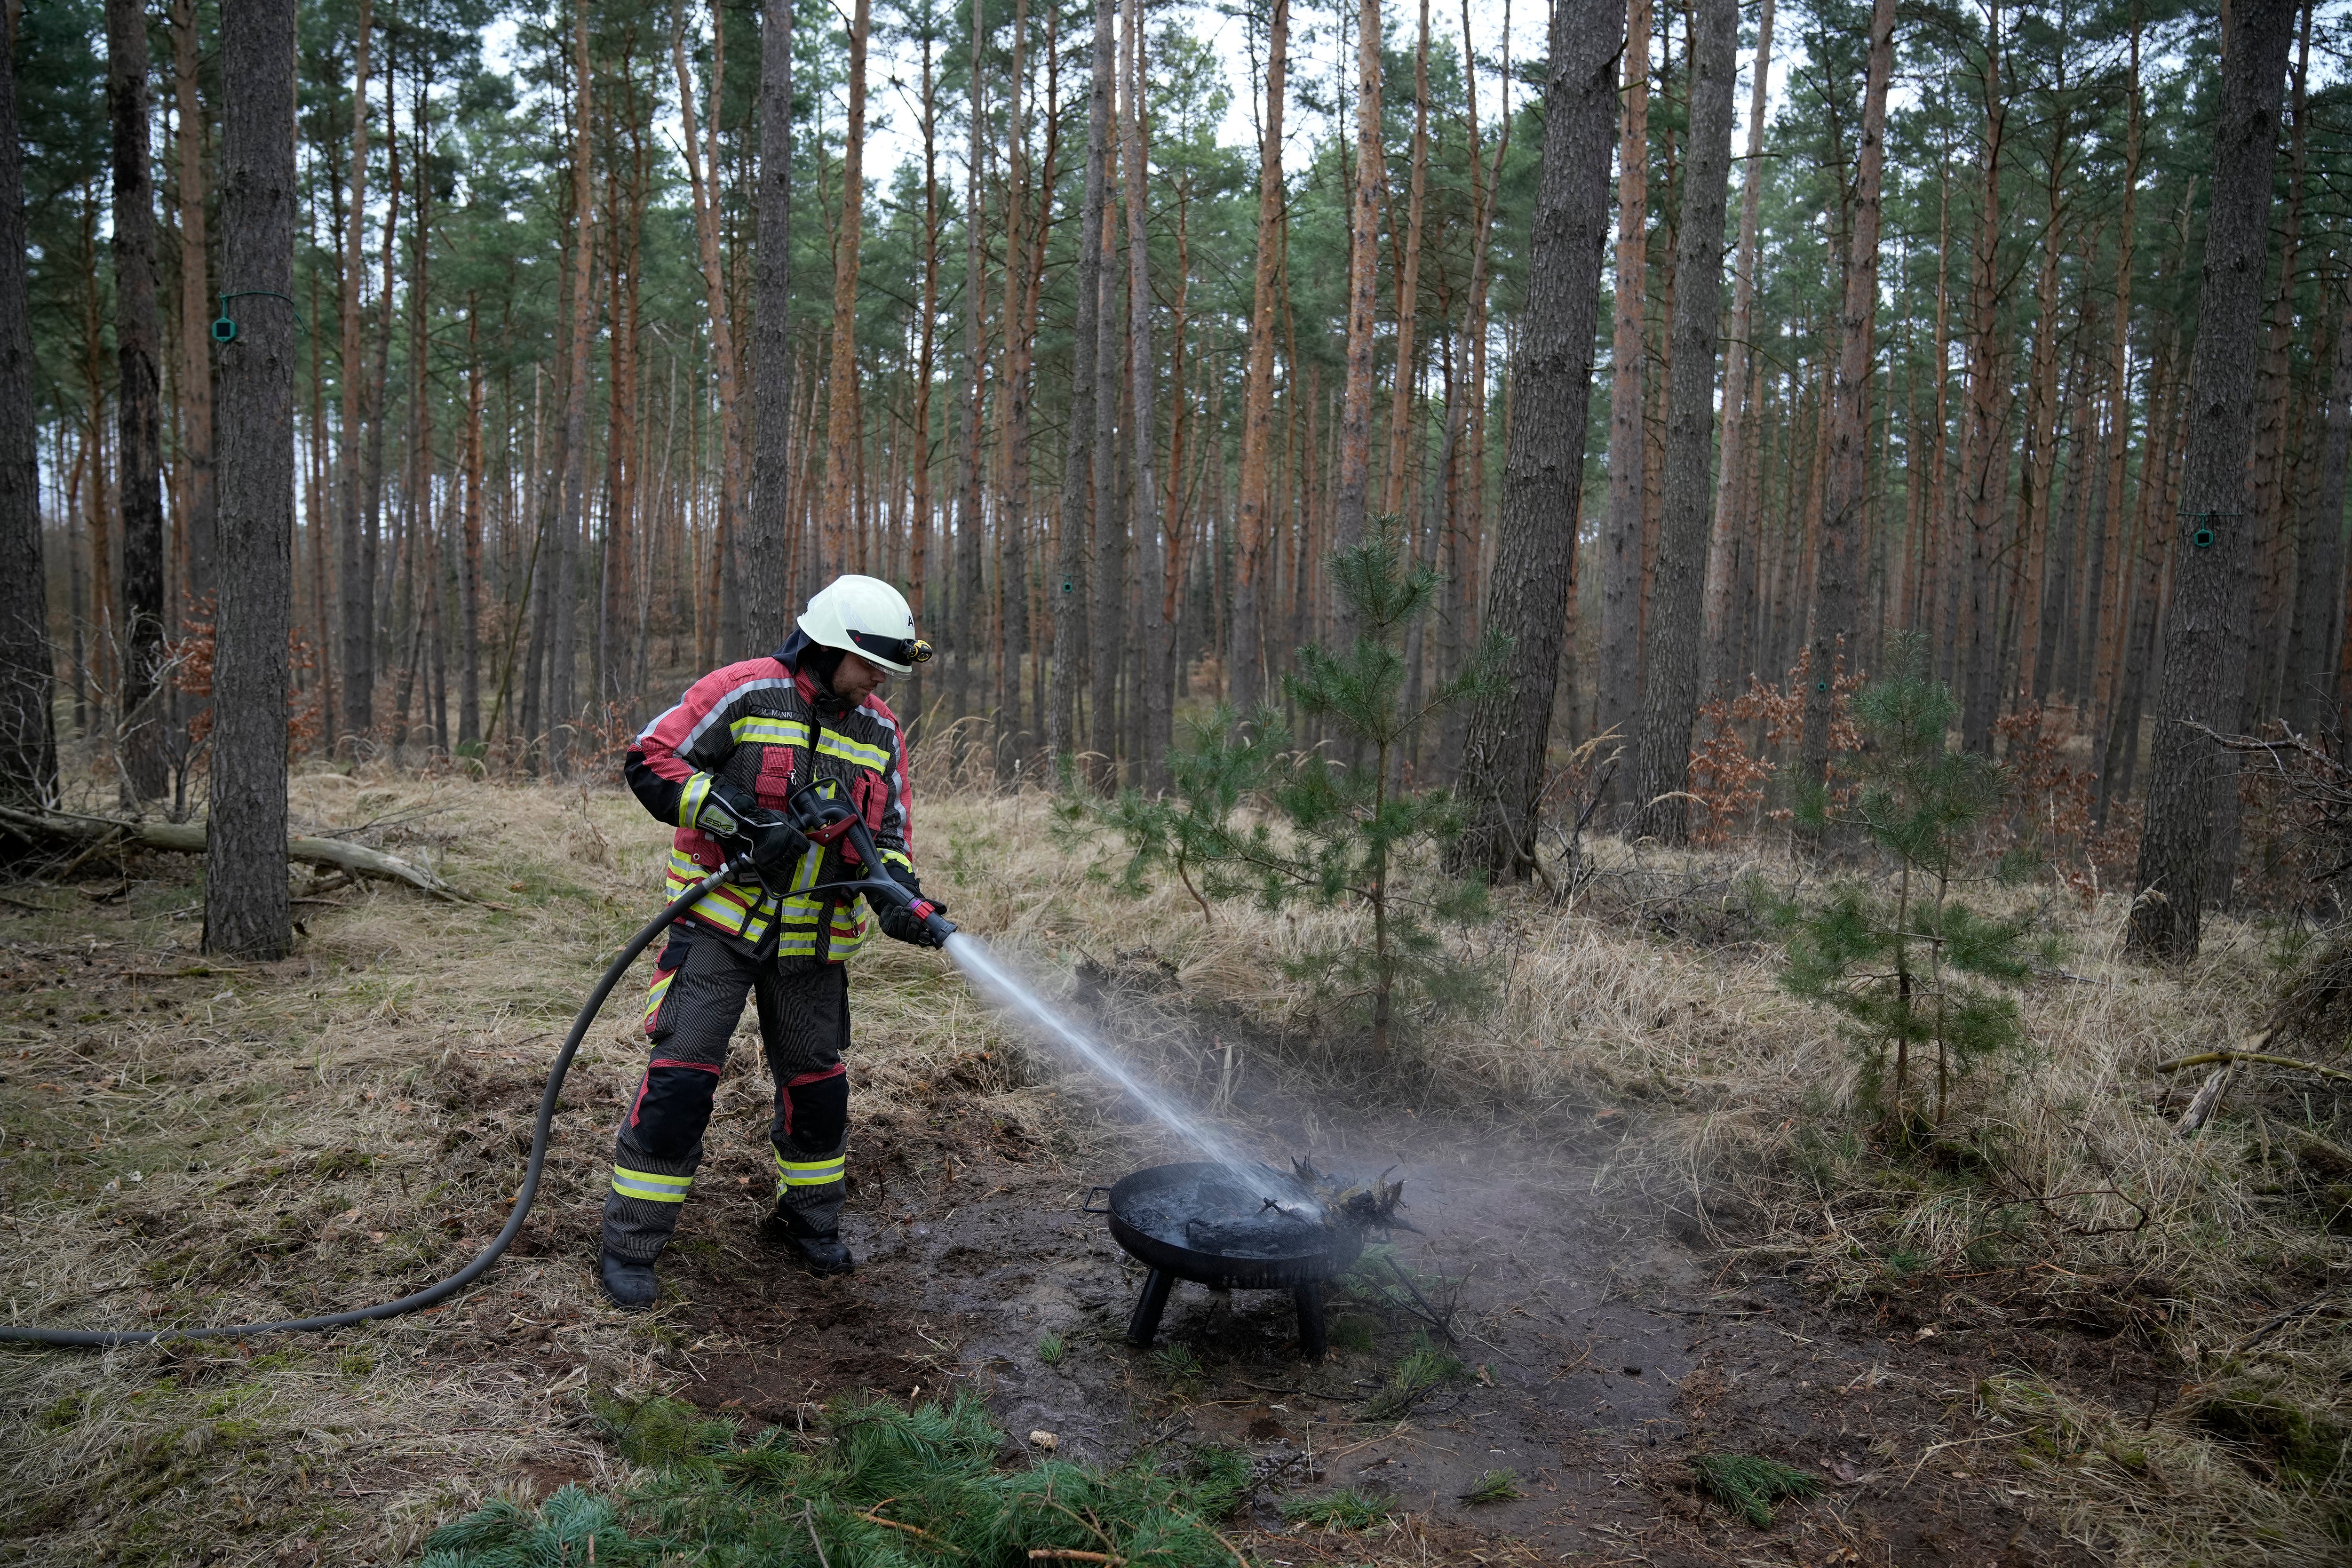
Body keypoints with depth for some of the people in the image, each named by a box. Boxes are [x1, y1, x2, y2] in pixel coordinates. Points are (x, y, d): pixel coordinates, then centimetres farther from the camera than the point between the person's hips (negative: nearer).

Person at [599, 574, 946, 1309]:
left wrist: (897, 893, -14)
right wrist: (742, 820, -22)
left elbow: (889, 832, 8)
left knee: (818, 1082, 12)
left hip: (812, 941, 5)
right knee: (681, 1075, -9)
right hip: (720, 922, -5)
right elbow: (650, 762, -13)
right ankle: (629, 1246, 5)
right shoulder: (746, 691, -10)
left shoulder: (881, 732, 6)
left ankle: (810, 1220, 34)